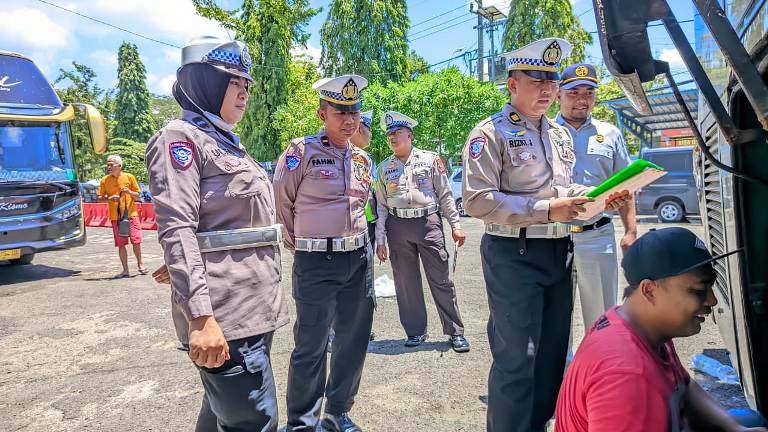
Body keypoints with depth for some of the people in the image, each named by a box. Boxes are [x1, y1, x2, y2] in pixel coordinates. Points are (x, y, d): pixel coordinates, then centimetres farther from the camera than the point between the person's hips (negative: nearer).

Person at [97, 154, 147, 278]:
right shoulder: (105, 180, 3)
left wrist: (129, 192, -15)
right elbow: (100, 198, 5)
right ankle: (125, 270, 12)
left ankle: (140, 263, 22)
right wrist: (110, 198, -14)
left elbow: (137, 195, 5)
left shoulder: (129, 177, 0)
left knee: (136, 241, 0)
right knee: (121, 244, 4)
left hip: (131, 214, -1)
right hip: (116, 216, 1)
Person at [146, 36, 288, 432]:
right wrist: (201, 316, -26)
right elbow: (177, 229, -19)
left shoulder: (227, 142, 18)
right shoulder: (181, 137, -8)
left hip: (256, 305, 9)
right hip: (226, 310, -9)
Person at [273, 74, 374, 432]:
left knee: (354, 340, 13)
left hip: (359, 258, 6)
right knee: (311, 346, 0)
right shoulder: (301, 151, -9)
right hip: (316, 263, -6)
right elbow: (281, 204, -2)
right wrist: (301, 244, 7)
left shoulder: (362, 158, 9)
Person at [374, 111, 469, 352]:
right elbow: (381, 205, 10)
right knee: (405, 281, 7)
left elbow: (445, 195, 5)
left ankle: (455, 332, 12)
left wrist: (455, 225, -1)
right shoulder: (384, 167, 10)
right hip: (397, 226, 3)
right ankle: (415, 331, 21)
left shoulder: (430, 159, 4)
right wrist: (380, 239, 5)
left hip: (429, 222, -2)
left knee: (441, 279, 0)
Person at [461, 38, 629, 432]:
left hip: (558, 252, 8)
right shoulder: (491, 133, -9)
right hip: (513, 255, -8)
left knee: (553, 350, 16)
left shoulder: (560, 134, 15)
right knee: (516, 357, -3)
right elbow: (477, 200, -19)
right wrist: (546, 210, -23)